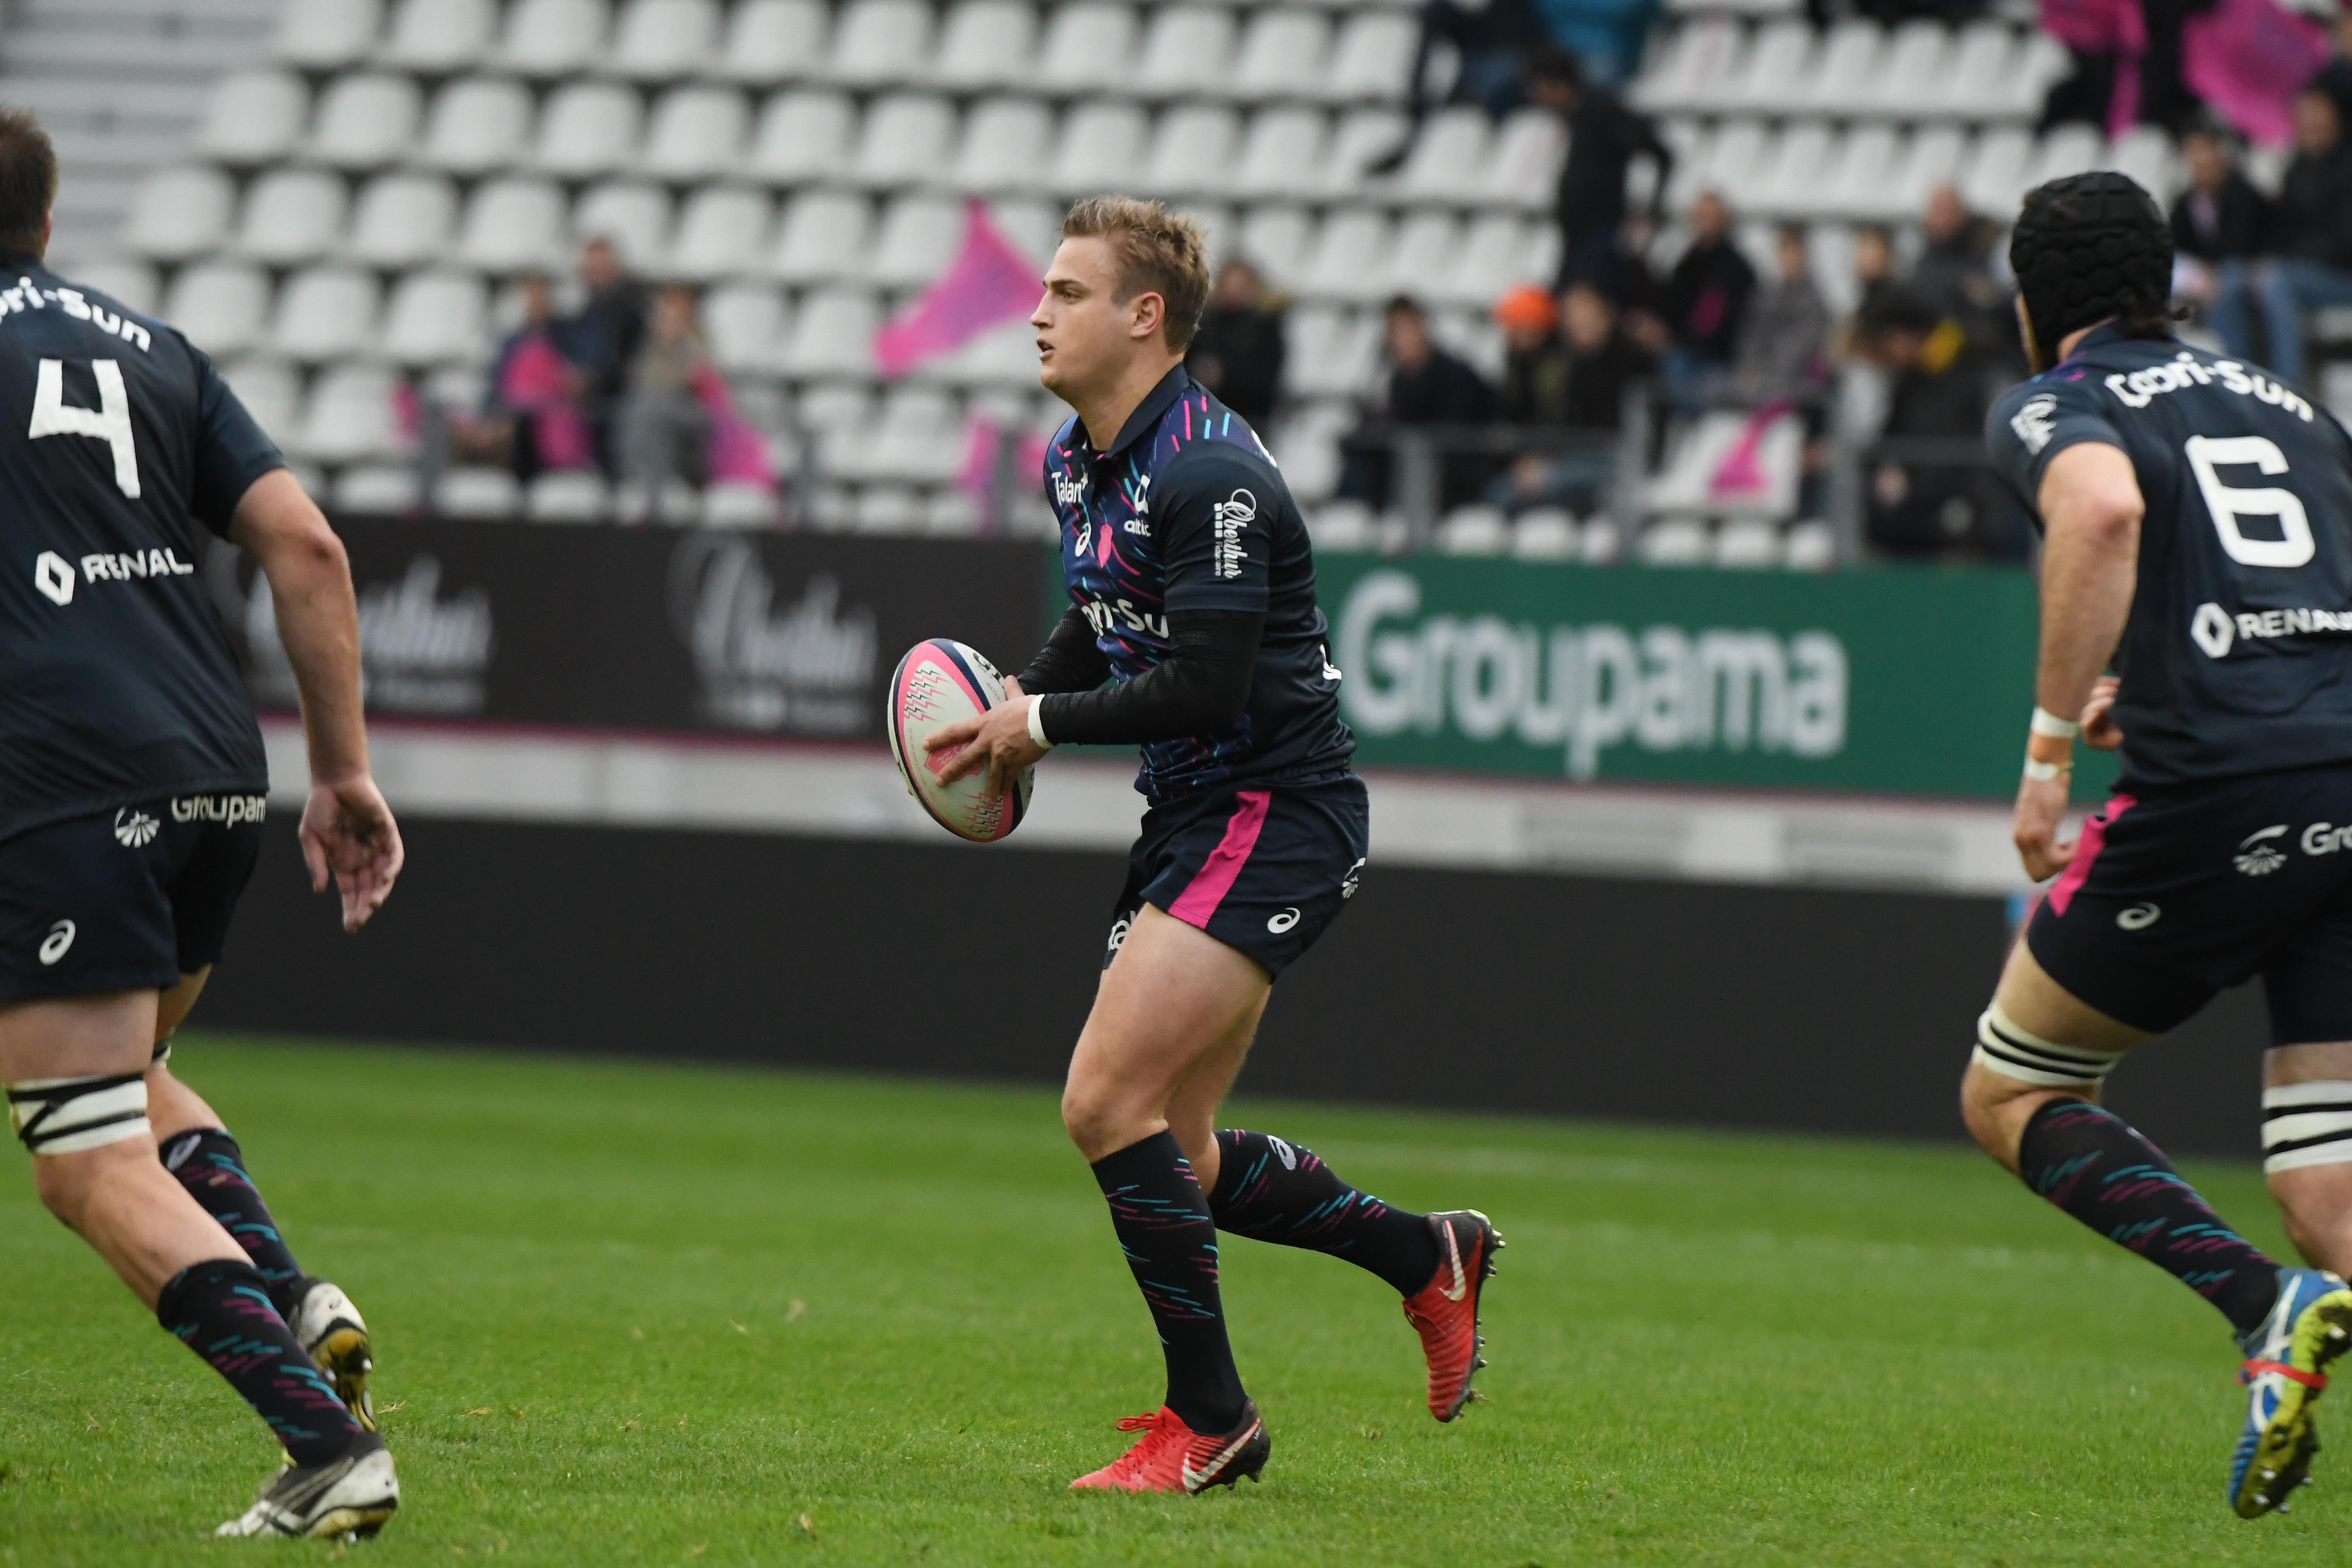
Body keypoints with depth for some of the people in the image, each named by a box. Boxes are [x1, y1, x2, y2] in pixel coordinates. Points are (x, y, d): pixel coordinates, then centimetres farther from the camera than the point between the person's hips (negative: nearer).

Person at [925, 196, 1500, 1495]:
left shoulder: (1210, 474, -21)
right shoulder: (1075, 461, 9)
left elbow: (1205, 684, -26)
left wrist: (1045, 724, -14)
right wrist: (1015, 702, 6)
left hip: (1274, 813, -10)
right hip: (1192, 817, 10)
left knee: (1108, 1104, -17)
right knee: (1172, 1160, 10)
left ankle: (1210, 1417, -6)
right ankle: (1427, 1255, 29)